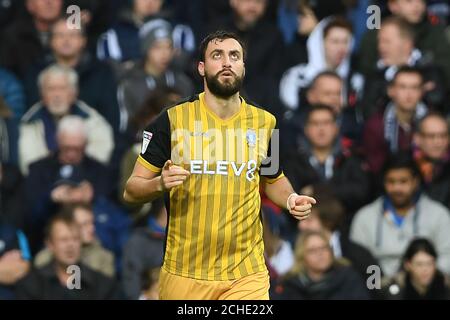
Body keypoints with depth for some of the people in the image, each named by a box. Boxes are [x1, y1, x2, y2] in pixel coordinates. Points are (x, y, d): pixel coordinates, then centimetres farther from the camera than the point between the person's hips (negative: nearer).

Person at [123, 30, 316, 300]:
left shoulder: (265, 122, 4)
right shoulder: (172, 120, -4)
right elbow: (132, 191, -1)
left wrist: (291, 199, 0)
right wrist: (160, 184, -22)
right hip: (184, 275, -1)